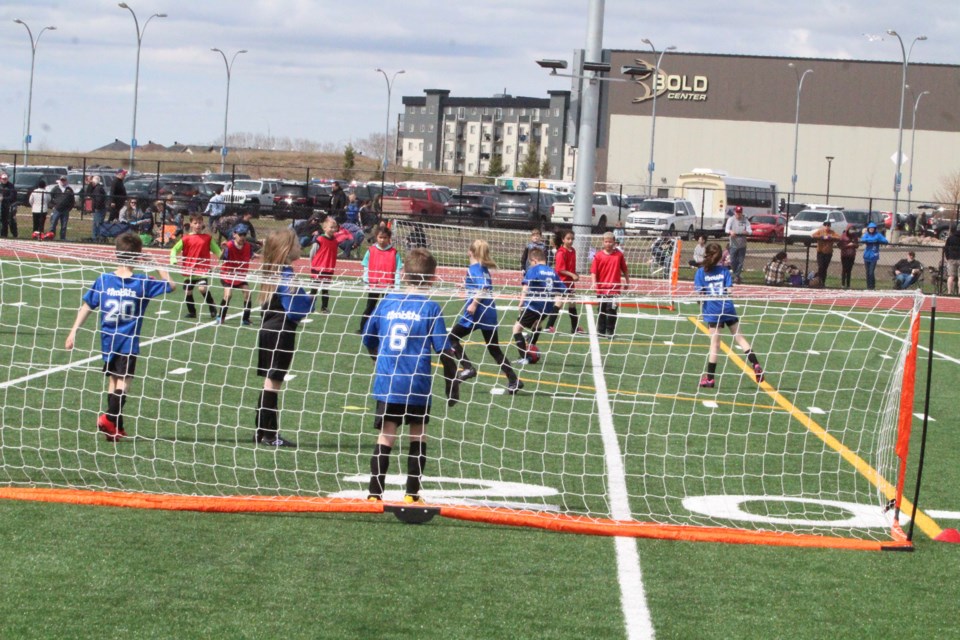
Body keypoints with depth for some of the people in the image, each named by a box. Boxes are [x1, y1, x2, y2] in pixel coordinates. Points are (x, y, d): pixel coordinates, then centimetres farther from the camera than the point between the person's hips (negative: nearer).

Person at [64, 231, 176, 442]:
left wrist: (73, 332, 6)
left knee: (112, 379, 12)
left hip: (108, 339, 3)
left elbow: (87, 307, 1)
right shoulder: (143, 282, -6)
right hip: (129, 341, -3)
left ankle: (117, 427, 15)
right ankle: (110, 418, -23)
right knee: (124, 379, -3)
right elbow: (170, 285, 6)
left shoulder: (103, 280, -1)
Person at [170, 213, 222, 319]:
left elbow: (216, 250, 7)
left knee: (203, 288, -22)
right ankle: (192, 312, 29)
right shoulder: (186, 239, 3)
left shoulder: (207, 238, 3)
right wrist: (173, 260, -9)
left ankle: (213, 310, -8)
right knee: (187, 291, 8)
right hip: (189, 270, 3)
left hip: (203, 270, -3)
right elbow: (175, 249, 8)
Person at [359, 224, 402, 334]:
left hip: (388, 286, -1)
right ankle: (362, 329, 14)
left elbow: (398, 270, -4)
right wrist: (366, 282, -3)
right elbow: (366, 268, 2)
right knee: (370, 308, 9)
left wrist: (396, 286, -9)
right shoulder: (371, 251, -1)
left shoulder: (394, 253, -4)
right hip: (373, 285, 1)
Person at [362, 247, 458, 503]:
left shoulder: (387, 302, 5)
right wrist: (452, 386, 1)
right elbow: (443, 351, -8)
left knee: (386, 436, 5)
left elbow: (368, 340, 15)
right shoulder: (430, 308, -6)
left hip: (386, 383, 2)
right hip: (417, 384, -2)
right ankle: (412, 494, 16)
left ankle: (374, 493, -1)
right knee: (418, 435, 13)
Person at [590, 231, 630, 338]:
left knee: (612, 309, -9)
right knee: (601, 310, 12)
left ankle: (610, 331, 0)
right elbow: (593, 271, -3)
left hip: (614, 288, -1)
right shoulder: (598, 255, 0)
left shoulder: (619, 255, 2)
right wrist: (594, 283, -16)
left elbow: (625, 270, 12)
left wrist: (627, 281, 14)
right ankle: (601, 331, 22)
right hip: (601, 288, 1)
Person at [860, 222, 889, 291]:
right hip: (867, 256, 3)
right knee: (867, 272, 7)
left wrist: (878, 241, -21)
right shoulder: (866, 235, 6)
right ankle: (868, 286, 16)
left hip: (873, 257, -3)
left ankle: (872, 286, 0)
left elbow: (885, 241, -7)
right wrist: (873, 240, -22)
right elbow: (862, 240, -15)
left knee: (871, 272, -11)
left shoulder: (878, 235, 1)